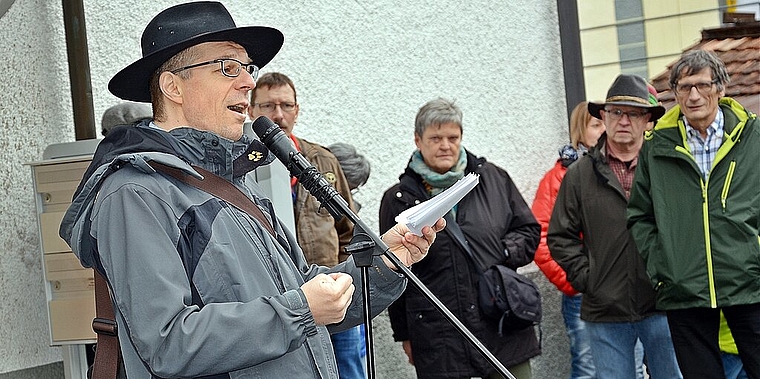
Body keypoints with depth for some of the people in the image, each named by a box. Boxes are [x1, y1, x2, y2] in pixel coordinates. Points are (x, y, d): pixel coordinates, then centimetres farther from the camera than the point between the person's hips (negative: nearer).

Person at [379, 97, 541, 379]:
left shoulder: (494, 179, 8)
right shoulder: (398, 199, 4)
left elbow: (528, 230, 15)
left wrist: (503, 253, -6)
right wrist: (404, 334, 11)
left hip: (503, 327, 2)